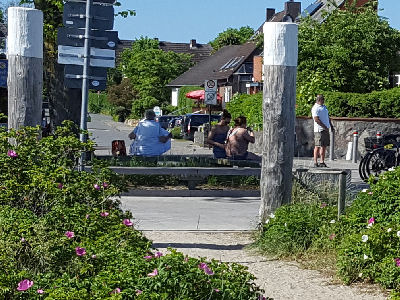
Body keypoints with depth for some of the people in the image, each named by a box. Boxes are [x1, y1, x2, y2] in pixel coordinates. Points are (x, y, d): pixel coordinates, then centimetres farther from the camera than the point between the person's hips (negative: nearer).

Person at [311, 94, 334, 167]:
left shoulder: (324, 107, 19)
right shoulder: (315, 108, -10)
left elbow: (328, 117, 26)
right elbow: (316, 119, -18)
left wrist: (331, 125, 16)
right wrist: (324, 127, -18)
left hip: (326, 129, 9)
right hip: (319, 130, -8)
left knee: (324, 146, 7)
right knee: (318, 146, -7)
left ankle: (322, 162, 11)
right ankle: (315, 162, -4)